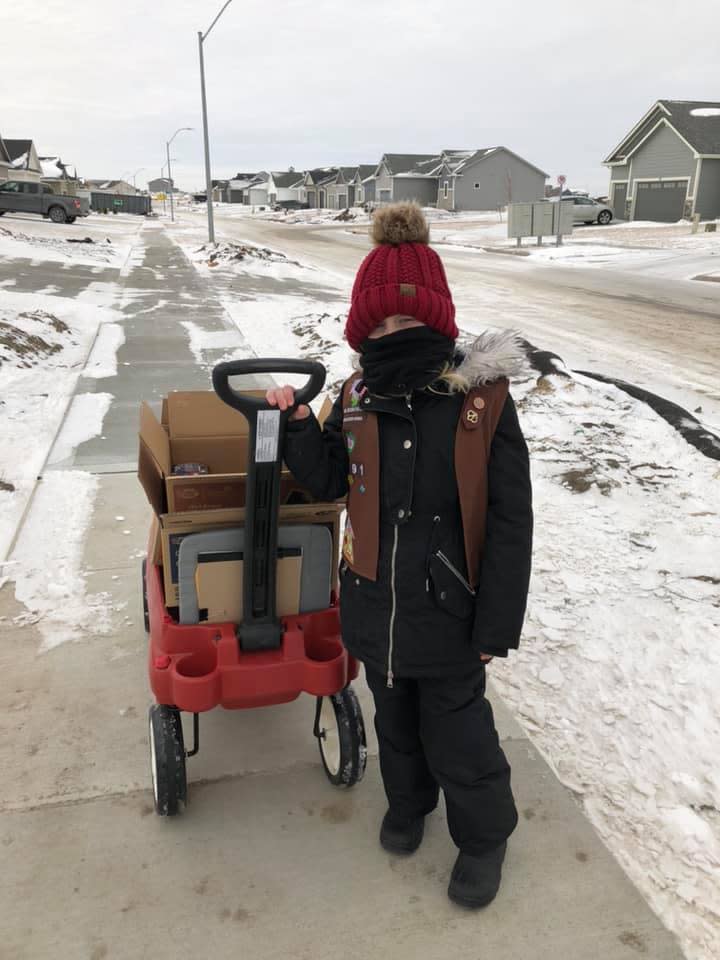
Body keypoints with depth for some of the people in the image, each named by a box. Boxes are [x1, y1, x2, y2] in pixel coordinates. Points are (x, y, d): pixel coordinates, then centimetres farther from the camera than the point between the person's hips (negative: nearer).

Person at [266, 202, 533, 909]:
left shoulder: (482, 397, -17)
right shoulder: (357, 398, -5)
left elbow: (510, 520, -14)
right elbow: (328, 482, 9)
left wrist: (498, 622, -12)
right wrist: (297, 425, -7)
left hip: (449, 610, -4)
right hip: (376, 602, 4)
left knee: (455, 731, 12)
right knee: (394, 718, 25)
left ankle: (484, 835, 43)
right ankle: (408, 801, 55)